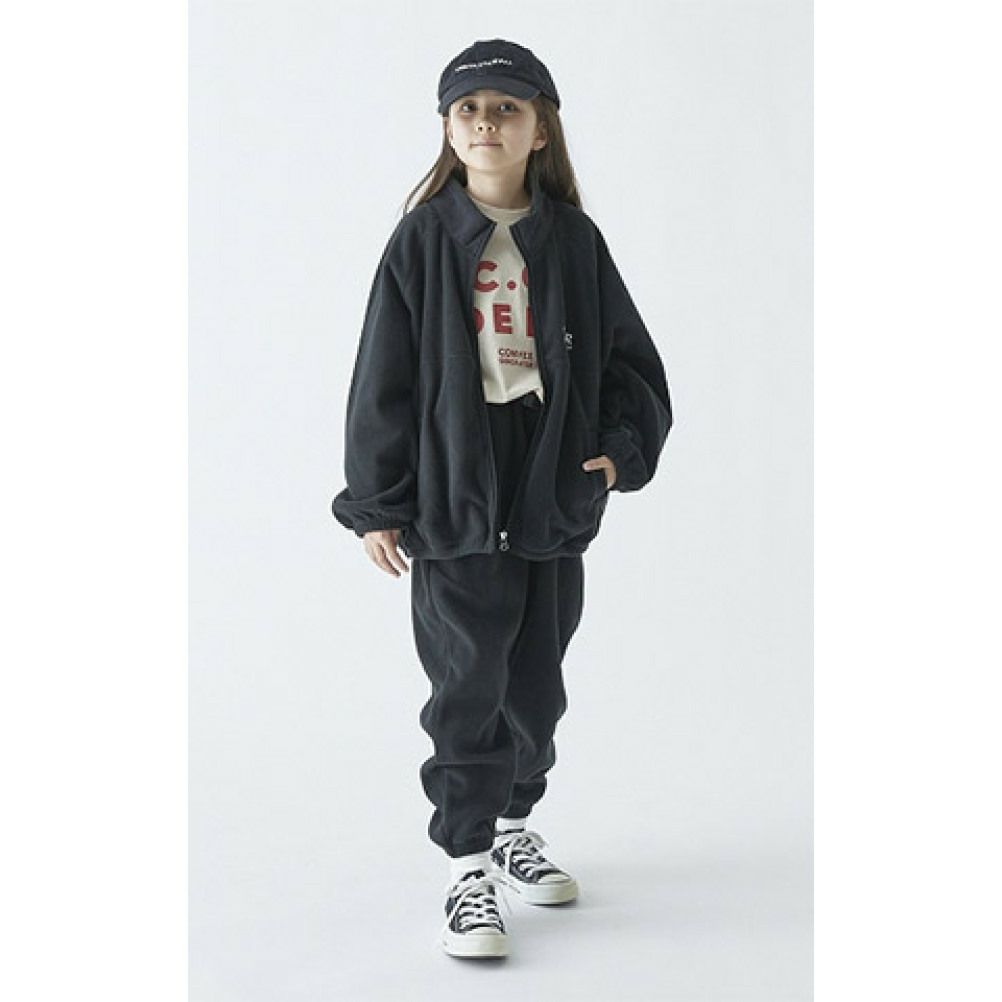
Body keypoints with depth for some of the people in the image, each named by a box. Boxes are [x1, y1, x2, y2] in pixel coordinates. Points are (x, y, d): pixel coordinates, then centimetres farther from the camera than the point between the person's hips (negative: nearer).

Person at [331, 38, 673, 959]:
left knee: (537, 680, 15)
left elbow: (630, 359, 10)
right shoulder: (425, 239, -2)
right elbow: (385, 375, -2)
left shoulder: (574, 242, 4)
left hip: (555, 497, 3)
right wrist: (377, 503, -4)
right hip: (454, 496, -3)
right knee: (467, 687, -2)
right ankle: (469, 870, 8)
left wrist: (622, 447, -7)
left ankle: (515, 822, 36)